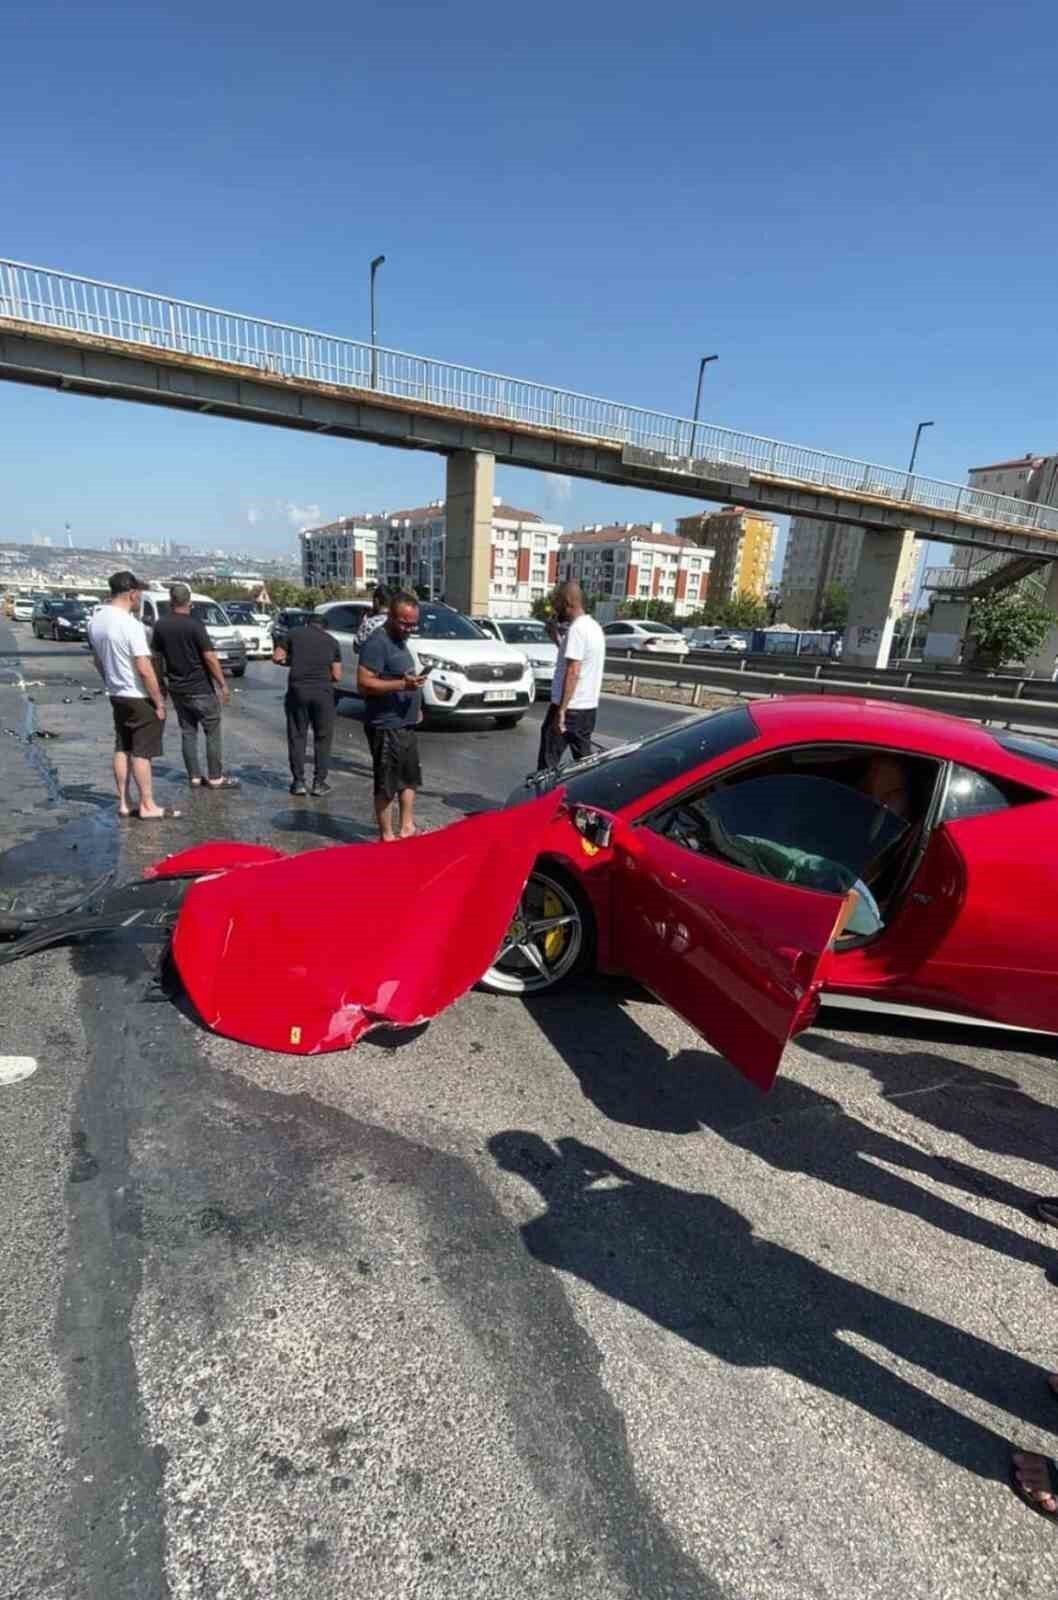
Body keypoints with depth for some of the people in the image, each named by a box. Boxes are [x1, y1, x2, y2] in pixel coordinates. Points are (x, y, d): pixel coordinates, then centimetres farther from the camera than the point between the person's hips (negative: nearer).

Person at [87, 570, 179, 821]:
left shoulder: (96, 620, 5)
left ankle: (124, 803, 20)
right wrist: (159, 702, -16)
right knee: (141, 753, -2)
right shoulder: (130, 624, -21)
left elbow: (98, 660, 15)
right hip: (139, 698, -8)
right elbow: (145, 670, -23)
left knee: (122, 749, 13)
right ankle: (147, 806, 6)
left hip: (116, 696, 8)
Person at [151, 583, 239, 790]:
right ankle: (215, 778, 3)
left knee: (187, 733, 11)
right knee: (212, 732, 3)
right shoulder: (195, 624, -14)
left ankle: (194, 777, 13)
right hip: (200, 688, -5)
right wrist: (223, 684, -11)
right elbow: (210, 657, -16)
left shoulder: (160, 625, 2)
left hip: (177, 688, 5)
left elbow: (157, 655, 11)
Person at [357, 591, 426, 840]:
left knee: (410, 779, 17)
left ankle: (407, 828, 27)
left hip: (406, 724, 10)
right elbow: (364, 684, -23)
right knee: (387, 784, -2)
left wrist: (415, 706, 16)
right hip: (386, 726, -10)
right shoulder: (377, 642, -15)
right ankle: (387, 836, 8)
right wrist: (403, 684, -29)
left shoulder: (400, 641, 15)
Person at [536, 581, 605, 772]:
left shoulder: (577, 629, -16)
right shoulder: (593, 626, 13)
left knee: (548, 762, -3)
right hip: (589, 707, 9)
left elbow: (572, 672, -23)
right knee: (584, 759, 14)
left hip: (570, 708, -9)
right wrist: (555, 635, 19)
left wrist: (561, 710, -24)